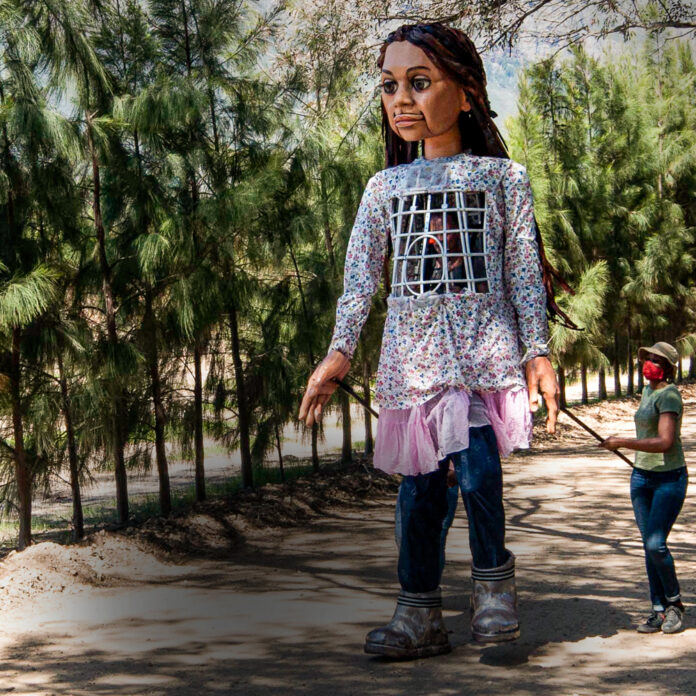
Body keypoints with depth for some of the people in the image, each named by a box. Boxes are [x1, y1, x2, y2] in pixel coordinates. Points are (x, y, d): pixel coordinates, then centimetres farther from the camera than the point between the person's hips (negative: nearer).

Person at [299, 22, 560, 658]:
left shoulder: (503, 176, 6)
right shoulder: (385, 187, 12)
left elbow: (523, 269, 5)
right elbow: (361, 273, 7)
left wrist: (537, 352, -1)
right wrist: (339, 352, -3)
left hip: (484, 345, -2)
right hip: (412, 349, 3)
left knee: (476, 462, -19)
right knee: (420, 480, 2)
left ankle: (494, 580, 4)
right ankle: (420, 613, 11)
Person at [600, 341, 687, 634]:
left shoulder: (668, 395, -16)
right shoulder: (648, 390, 11)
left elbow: (664, 442, -25)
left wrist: (623, 442, -23)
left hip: (669, 478, -8)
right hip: (641, 477, 8)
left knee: (655, 544, -14)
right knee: (649, 546, 5)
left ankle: (674, 602, 7)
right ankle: (659, 611, 10)